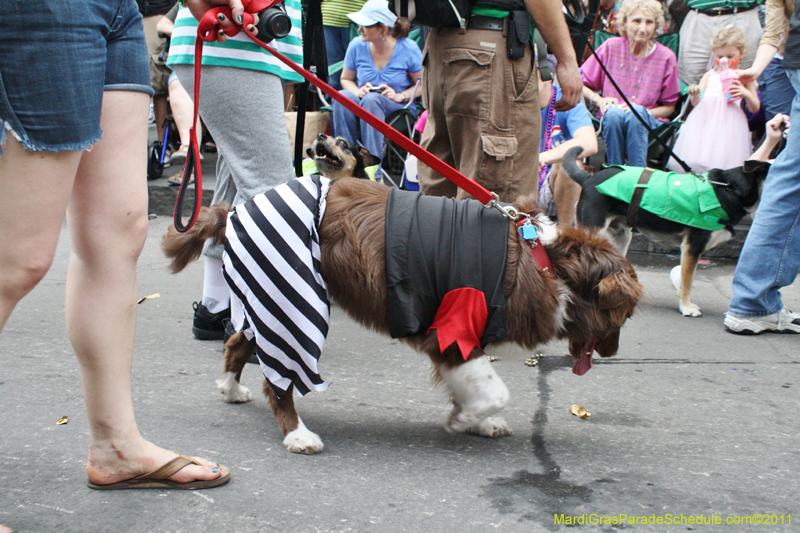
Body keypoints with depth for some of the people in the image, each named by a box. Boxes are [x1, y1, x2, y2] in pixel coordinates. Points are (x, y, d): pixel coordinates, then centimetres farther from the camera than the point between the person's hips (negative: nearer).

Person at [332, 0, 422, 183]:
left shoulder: (408, 48, -7)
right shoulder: (357, 46, 0)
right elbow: (346, 79, 13)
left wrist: (400, 96, -16)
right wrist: (358, 91, -9)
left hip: (399, 112, -3)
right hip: (363, 110, 3)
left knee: (372, 99, -36)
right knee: (342, 97, -30)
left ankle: (375, 172, -40)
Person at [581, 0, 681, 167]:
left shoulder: (666, 57, 2)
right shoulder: (611, 47, 2)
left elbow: (669, 107, 7)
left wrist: (644, 113, -12)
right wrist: (599, 100, -11)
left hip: (648, 124, 0)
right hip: (610, 122, 0)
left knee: (637, 112, -34)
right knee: (613, 112, -34)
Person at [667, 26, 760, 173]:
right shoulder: (709, 76, 19)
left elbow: (755, 108, 11)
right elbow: (697, 103, 12)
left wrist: (746, 94, -8)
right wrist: (695, 94, -10)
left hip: (728, 124, -2)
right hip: (705, 120, 3)